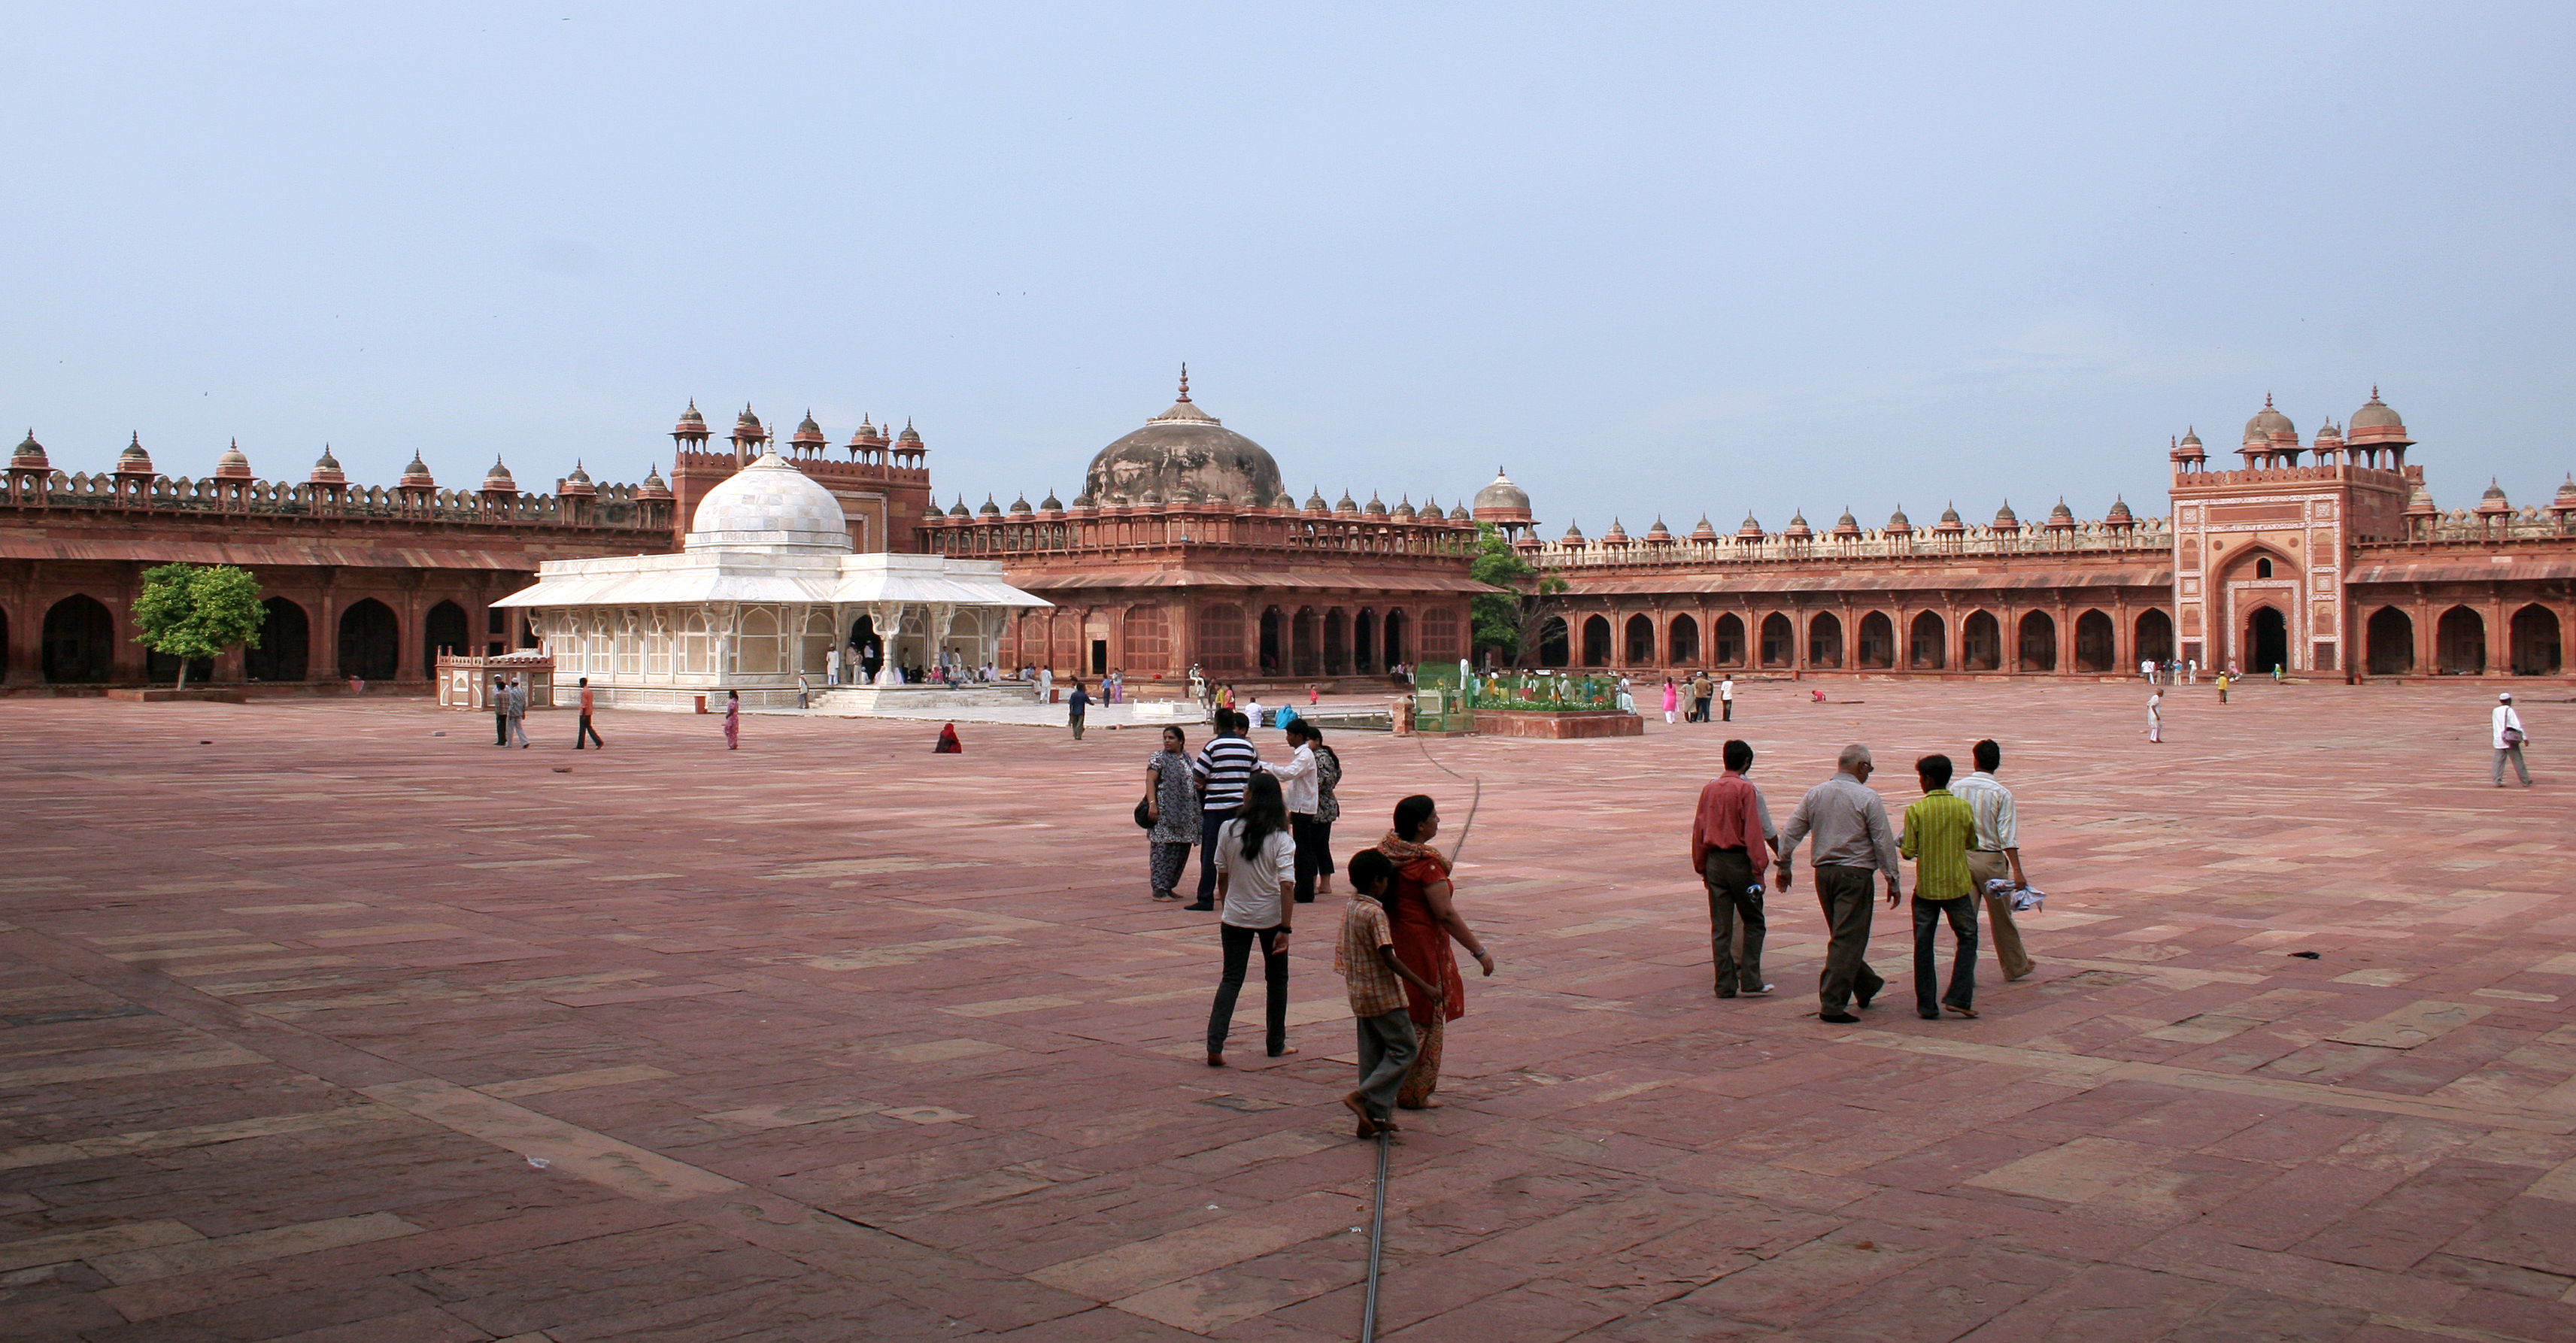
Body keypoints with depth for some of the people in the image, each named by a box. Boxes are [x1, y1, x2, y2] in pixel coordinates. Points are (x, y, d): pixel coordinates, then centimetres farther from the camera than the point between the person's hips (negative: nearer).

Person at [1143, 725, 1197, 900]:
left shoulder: (1186, 758, 16)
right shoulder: (1159, 758, -4)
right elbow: (1150, 781, -12)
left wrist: (1199, 785, 8)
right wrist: (1152, 803, -23)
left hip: (1185, 812, 7)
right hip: (1164, 811, -7)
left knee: (1182, 850, 8)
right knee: (1163, 849, -7)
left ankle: (1169, 886, 18)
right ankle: (1159, 889, -4)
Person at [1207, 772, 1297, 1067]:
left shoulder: (1228, 830, -8)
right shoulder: (1281, 839, -12)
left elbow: (1222, 877, 2)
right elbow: (1287, 886, -19)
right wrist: (1285, 928, -15)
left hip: (1235, 917, 1)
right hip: (1270, 917, -1)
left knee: (1231, 979, 6)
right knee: (1276, 979, 17)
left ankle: (1215, 1045, -8)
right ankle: (1276, 1044, 26)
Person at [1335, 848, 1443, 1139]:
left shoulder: (1349, 907, 6)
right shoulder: (1375, 913, -19)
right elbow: (1389, 959, -23)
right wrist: (1424, 987, -23)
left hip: (1360, 994, 9)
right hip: (1384, 994, -9)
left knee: (1373, 1054, 13)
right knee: (1405, 1049, 1)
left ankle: (1375, 1116, 14)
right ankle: (1364, 1097, -9)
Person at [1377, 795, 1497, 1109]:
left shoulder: (1386, 850, 2)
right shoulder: (1425, 862, -22)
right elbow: (1446, 914, -22)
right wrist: (1479, 951, -17)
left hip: (1391, 941, 8)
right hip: (1421, 946, -8)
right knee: (1424, 1020, 4)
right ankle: (1414, 1093, 12)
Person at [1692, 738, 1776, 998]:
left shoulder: (1709, 789, 6)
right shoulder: (1746, 789, -10)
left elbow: (1698, 831, 10)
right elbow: (1754, 832, -14)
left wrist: (1702, 868, 18)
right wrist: (1759, 869, -12)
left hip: (1715, 861, 5)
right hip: (1739, 860, -5)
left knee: (1720, 926, 6)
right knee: (1753, 922, 6)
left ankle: (1725, 984, 7)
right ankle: (1750, 982, 3)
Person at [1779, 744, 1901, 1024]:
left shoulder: (1815, 794, 5)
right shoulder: (1867, 797, -10)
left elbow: (1790, 832, 7)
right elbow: (1884, 842, -8)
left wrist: (1784, 866, 18)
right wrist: (1892, 880, -1)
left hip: (1824, 872, 6)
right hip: (1855, 874, -6)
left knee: (1843, 935, 20)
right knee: (1848, 939, -4)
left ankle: (1867, 986, 38)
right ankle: (1832, 1004, -8)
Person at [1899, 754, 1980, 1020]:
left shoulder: (1915, 810, -11)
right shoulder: (1964, 808, -5)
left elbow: (1909, 852, -9)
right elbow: (1971, 842, 9)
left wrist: (1902, 844, 12)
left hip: (1926, 887, -1)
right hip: (1957, 886, 1)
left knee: (1924, 945, 8)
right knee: (1967, 938, 15)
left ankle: (1927, 1006, 8)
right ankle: (1958, 997, 5)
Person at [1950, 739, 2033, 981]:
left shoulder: (1956, 788, -1)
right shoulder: (2002, 794, -9)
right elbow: (2008, 837, -15)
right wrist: (2017, 872, -16)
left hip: (1961, 857, 2)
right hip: (1991, 859, -2)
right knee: (2001, 917, 13)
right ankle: (2015, 966, 30)